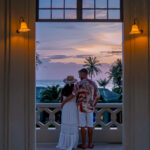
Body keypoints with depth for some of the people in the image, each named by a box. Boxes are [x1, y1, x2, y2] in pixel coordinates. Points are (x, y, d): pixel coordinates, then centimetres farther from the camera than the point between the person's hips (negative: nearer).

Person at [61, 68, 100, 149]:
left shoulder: (79, 84, -14)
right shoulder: (93, 83, 2)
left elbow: (72, 95, -19)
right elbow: (97, 96, 6)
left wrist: (64, 102, -6)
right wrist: (93, 105, 21)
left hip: (81, 107, -4)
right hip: (90, 108, 4)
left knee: (82, 126, 5)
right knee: (90, 125, 12)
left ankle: (83, 144, 10)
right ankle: (90, 143, 17)